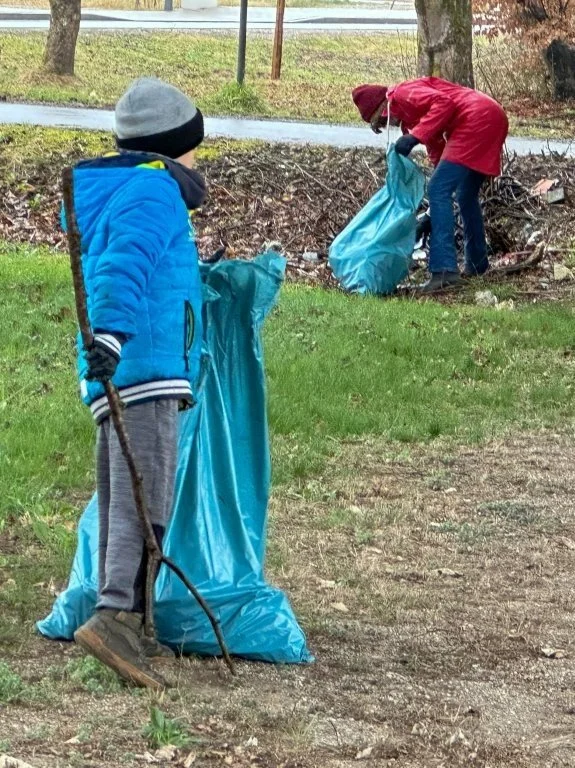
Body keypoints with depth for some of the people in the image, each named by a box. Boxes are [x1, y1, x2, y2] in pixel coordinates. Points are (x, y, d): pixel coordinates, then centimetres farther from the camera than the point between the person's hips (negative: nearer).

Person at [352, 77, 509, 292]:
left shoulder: (402, 95, 0)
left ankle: (444, 270, -18)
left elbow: (443, 102, -17)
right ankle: (477, 264, 37)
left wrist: (414, 137, -19)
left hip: (477, 119, -11)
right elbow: (437, 151, 27)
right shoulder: (409, 117, 28)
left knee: (438, 191, -11)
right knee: (466, 196, 24)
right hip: (492, 120, 11)